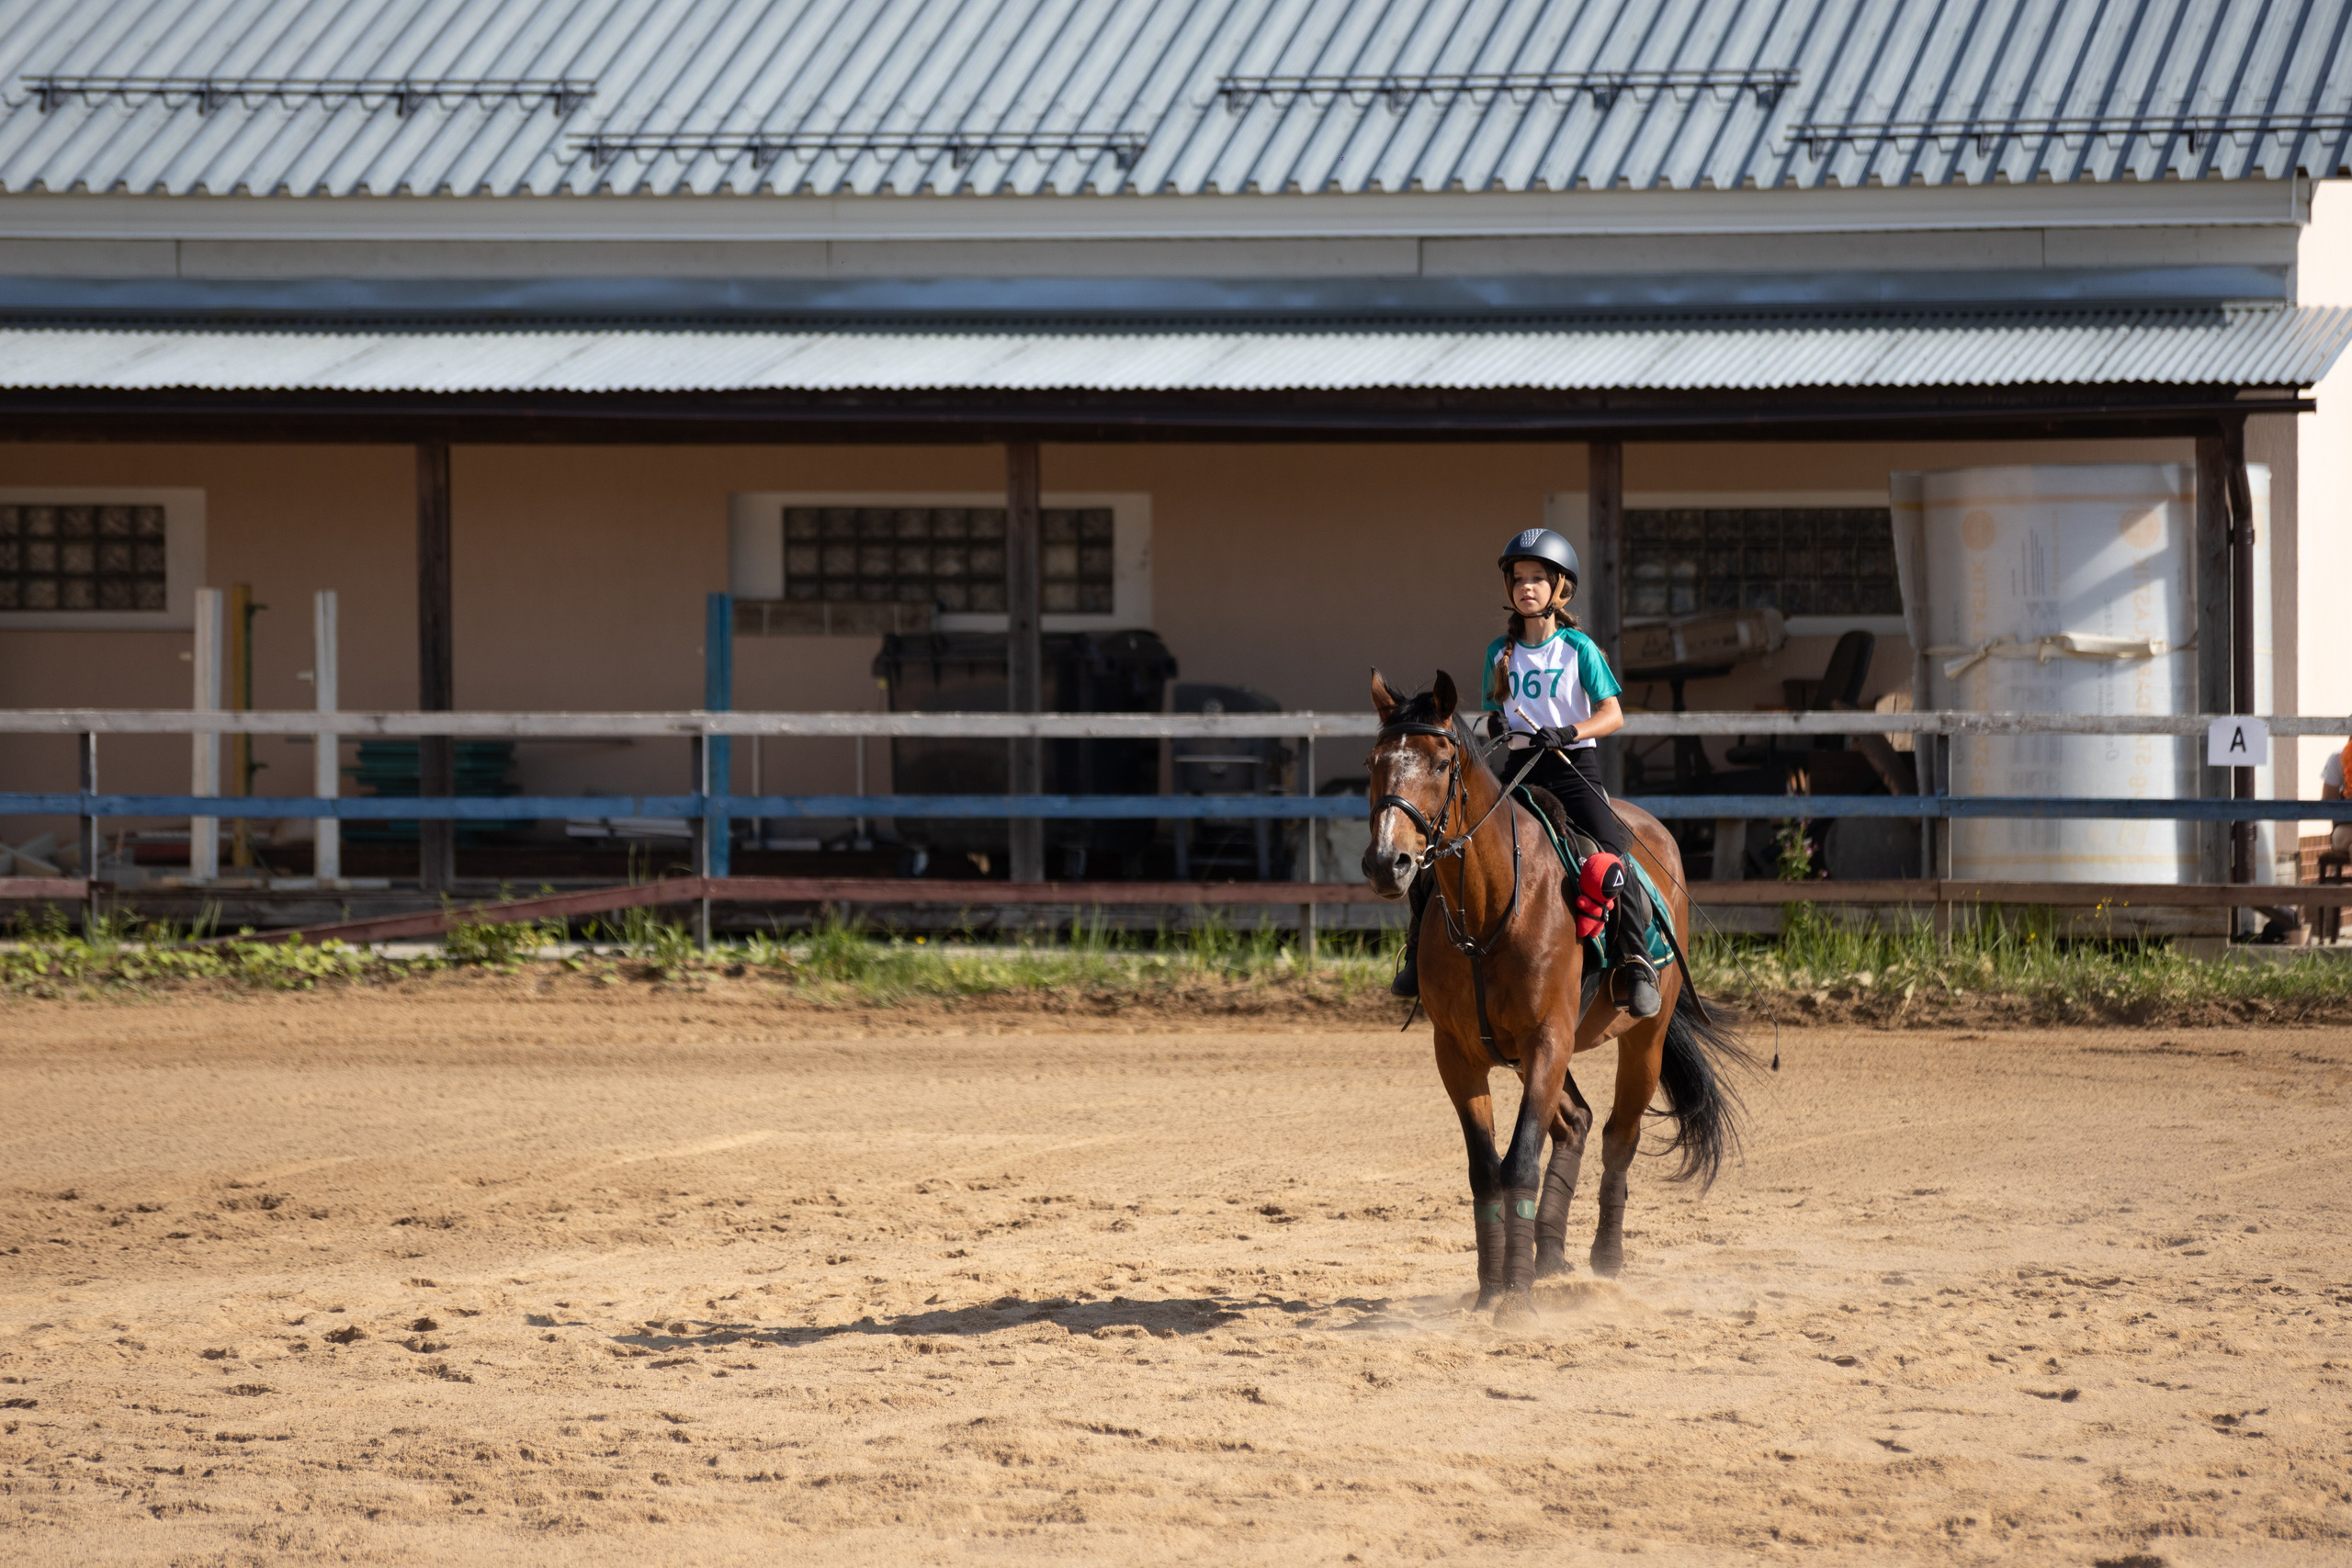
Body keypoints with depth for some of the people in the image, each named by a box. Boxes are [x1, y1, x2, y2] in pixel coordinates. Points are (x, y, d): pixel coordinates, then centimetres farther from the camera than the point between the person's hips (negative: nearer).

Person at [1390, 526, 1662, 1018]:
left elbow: (1613, 715, -8)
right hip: (1517, 769, 4)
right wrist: (1495, 727, -8)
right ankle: (1420, 955, 6)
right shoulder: (1501, 652, 10)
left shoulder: (1579, 649, -2)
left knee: (1612, 856, -28)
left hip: (1574, 768, -4)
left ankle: (1638, 961, -20)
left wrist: (1567, 732, -25)